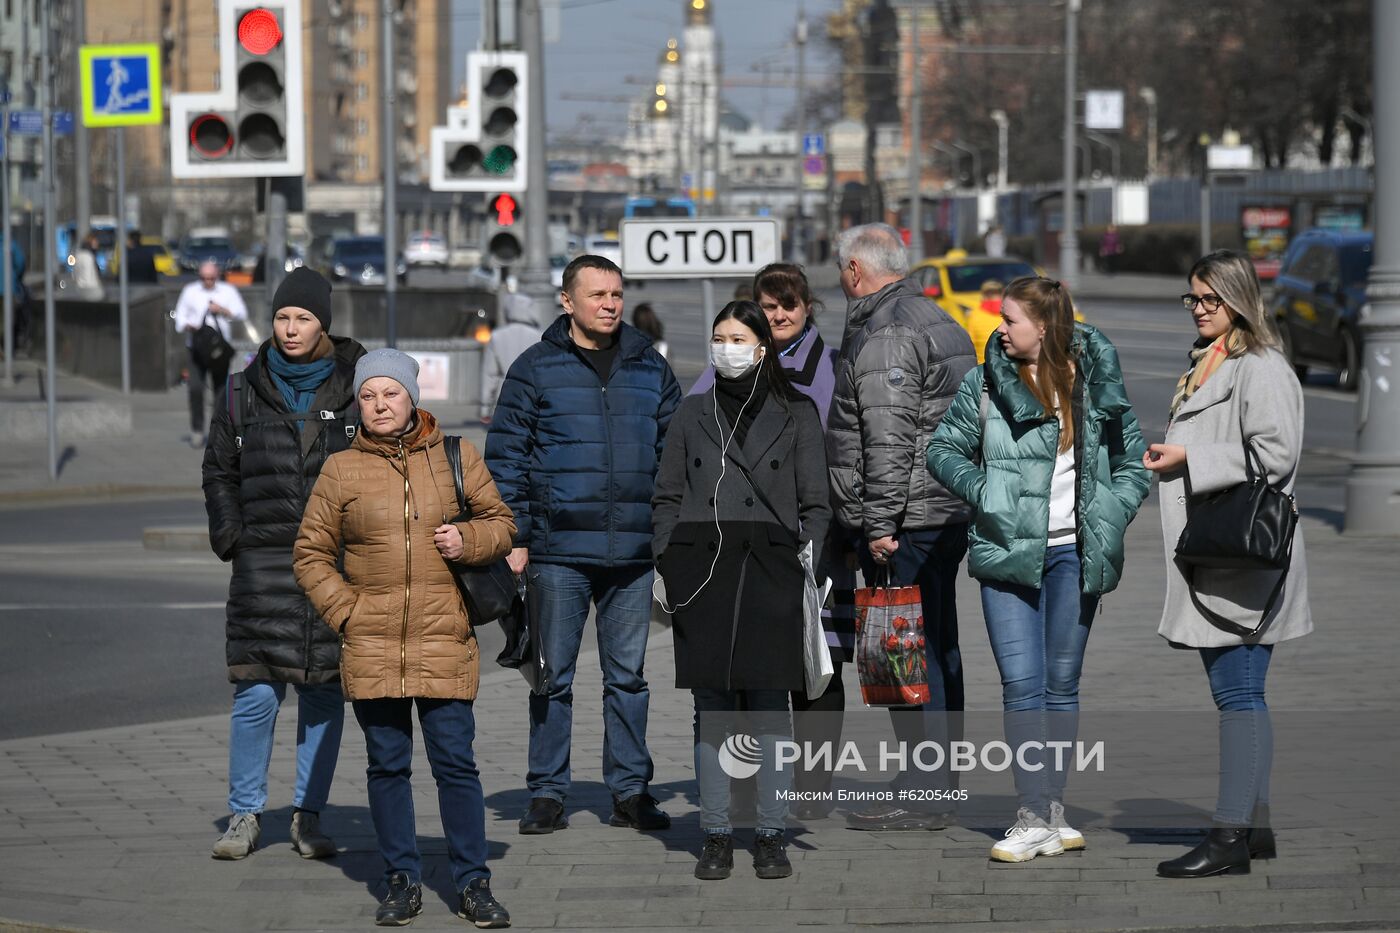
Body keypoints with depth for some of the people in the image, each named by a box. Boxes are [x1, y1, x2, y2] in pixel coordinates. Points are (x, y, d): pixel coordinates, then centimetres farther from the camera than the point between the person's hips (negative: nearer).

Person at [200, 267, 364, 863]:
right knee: (256, 693, -6)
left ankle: (309, 818, 12)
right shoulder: (247, 391, 8)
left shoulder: (355, 388, 4)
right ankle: (245, 815, 6)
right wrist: (230, 538, 4)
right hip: (265, 562, 0)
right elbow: (219, 469, 16)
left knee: (325, 692, 3)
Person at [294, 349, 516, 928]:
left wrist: (468, 539, -7)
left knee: (455, 762, -2)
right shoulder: (342, 471, 5)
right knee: (387, 765, 6)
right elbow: (312, 553, 11)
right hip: (371, 648, 1)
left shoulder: (456, 458, 6)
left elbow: (500, 522, 14)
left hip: (444, 642, -1)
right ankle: (402, 881, 16)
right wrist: (344, 610, 0)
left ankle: (473, 884, 6)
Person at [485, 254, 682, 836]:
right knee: (553, 675, 1)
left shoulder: (649, 368, 11)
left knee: (628, 674, 8)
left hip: (634, 549, 3)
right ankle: (547, 794, 7)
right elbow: (506, 458, 1)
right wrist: (513, 538, -5)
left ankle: (630, 790, 14)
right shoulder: (536, 369, 2)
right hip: (559, 548, -3)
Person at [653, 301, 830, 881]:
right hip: (702, 575, 2)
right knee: (710, 711, 2)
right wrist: (664, 563, 4)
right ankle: (716, 837, 6)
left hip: (771, 573, -2)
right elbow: (667, 497, 14)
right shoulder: (691, 415, 15)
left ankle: (771, 836, 1)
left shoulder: (795, 414, 9)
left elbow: (815, 502, 8)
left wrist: (811, 559, -4)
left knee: (769, 707, -4)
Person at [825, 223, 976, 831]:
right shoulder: (941, 323, 19)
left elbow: (888, 440, -22)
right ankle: (941, 779, 21)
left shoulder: (883, 336, -14)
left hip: (903, 524, -10)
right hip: (949, 514, 10)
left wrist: (880, 524, -22)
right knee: (938, 648, 14)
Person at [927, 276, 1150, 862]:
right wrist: (980, 491, -5)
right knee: (1023, 686, -8)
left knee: (1062, 685, 7)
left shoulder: (1096, 384, 4)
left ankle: (1053, 811, 16)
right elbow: (943, 448, 11)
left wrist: (1109, 518, -1)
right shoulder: (986, 383, 3)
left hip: (1075, 554, 1)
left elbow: (1134, 463, 12)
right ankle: (1034, 819, -9)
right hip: (1008, 552, -1)